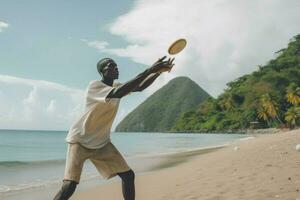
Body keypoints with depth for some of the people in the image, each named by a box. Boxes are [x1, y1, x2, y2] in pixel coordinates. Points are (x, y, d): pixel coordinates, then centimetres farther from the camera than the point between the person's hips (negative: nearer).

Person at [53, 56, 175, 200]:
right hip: (80, 140, -7)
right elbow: (118, 93, -38)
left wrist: (159, 71, -16)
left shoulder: (116, 85, 5)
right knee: (69, 186, -20)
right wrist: (149, 70, -40)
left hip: (102, 142, 7)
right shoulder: (94, 86, -20)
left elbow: (140, 87, 1)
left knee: (128, 175, 2)